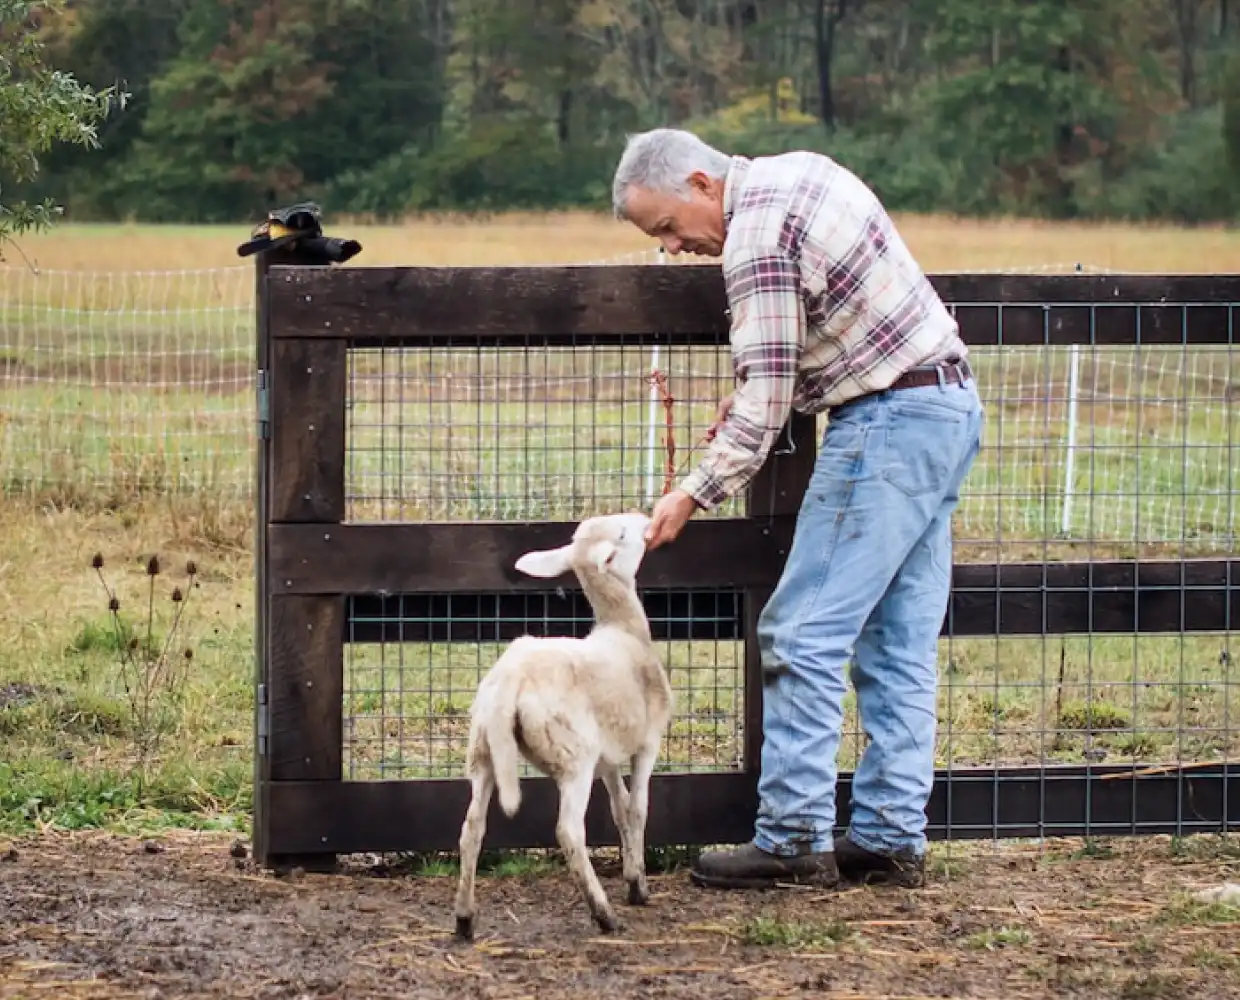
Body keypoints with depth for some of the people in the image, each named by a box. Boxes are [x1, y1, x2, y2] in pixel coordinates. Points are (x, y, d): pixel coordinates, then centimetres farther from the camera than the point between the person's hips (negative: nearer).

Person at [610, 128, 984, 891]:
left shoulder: (758, 235, -15)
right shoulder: (799, 172, 14)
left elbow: (766, 403, -17)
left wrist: (696, 495, -14)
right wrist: (756, 395, 14)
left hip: (888, 422, -10)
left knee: (805, 636, -7)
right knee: (900, 643, 9)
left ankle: (793, 838, -7)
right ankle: (892, 839, 10)